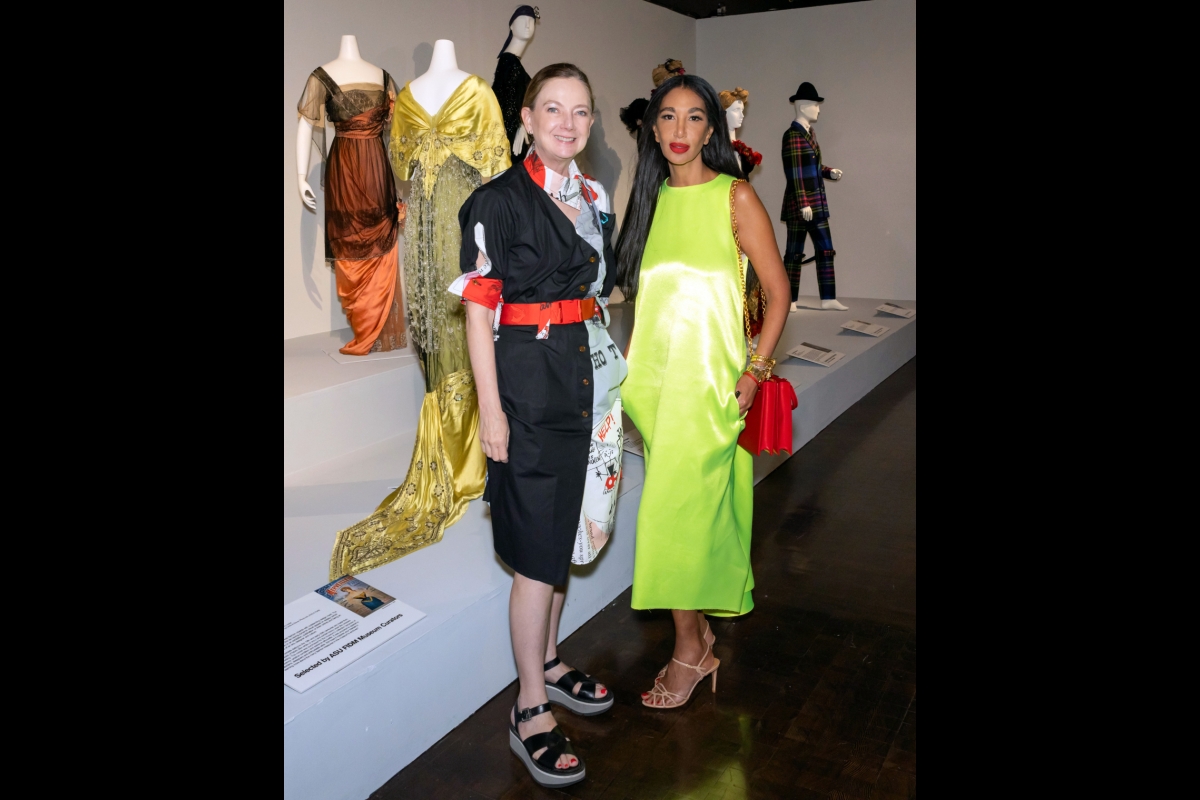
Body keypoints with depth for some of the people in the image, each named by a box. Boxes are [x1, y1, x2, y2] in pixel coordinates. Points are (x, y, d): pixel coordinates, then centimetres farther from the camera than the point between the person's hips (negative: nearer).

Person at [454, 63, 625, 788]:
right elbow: (480, 309, -11)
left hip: (588, 379, 7)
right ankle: (530, 712, 12)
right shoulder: (499, 201, -9)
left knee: (566, 531, 16)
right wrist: (491, 407, -15)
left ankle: (549, 661, 35)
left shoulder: (595, 197, 11)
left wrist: (610, 372, 15)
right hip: (529, 383, -7)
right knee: (538, 550, -2)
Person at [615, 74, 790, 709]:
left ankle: (689, 652, 16)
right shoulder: (651, 197, 11)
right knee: (688, 509, 11)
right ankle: (699, 634, 27)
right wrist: (634, 366, 10)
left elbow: (778, 290, -4)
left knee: (677, 514, -3)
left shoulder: (734, 196, -4)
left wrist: (755, 371, -10)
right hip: (653, 374, 5)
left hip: (707, 380, -5)